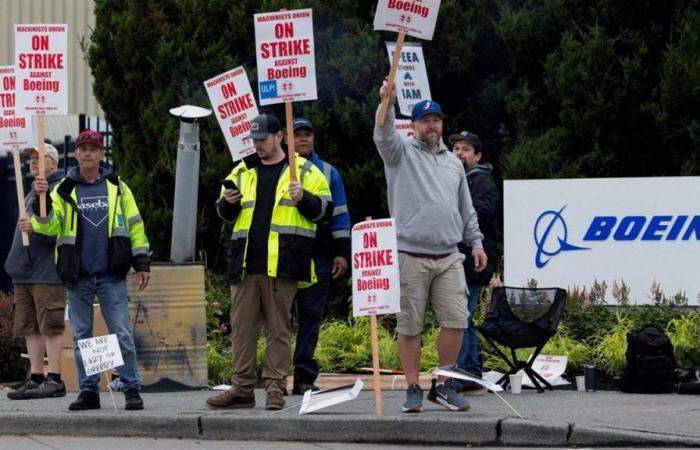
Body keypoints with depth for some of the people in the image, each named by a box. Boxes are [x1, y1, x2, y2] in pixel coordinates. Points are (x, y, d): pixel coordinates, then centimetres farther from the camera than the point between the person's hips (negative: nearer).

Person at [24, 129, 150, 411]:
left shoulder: (117, 187, 8)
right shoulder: (64, 190, 7)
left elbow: (134, 226, 9)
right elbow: (50, 226, -4)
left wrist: (142, 263, 4)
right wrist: (41, 206, -23)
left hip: (112, 275, -1)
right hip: (77, 276, 1)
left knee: (122, 334, -5)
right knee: (81, 336, 5)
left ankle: (131, 388, -2)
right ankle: (88, 391, 11)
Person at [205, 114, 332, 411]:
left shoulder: (304, 172, 6)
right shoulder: (242, 172, 18)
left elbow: (324, 209, 3)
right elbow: (225, 215, 22)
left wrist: (303, 199, -15)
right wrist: (228, 203, 0)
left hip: (282, 264, -4)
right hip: (245, 264, 4)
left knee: (279, 327, -1)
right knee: (242, 327, 3)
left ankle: (275, 387, 2)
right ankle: (242, 389, 6)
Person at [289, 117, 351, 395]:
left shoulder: (328, 173, 14)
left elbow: (339, 214, 14)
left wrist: (342, 252, 6)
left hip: (318, 255, 2)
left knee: (311, 315, 0)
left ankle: (304, 376, 2)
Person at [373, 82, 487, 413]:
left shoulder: (453, 162, 19)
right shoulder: (402, 154, 5)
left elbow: (466, 208, 25)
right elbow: (384, 136, -18)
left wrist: (475, 242, 18)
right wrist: (387, 104, -35)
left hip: (448, 258, 4)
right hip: (410, 257, -4)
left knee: (456, 321, -4)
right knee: (409, 325, -1)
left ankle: (443, 386, 8)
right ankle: (413, 389, 6)